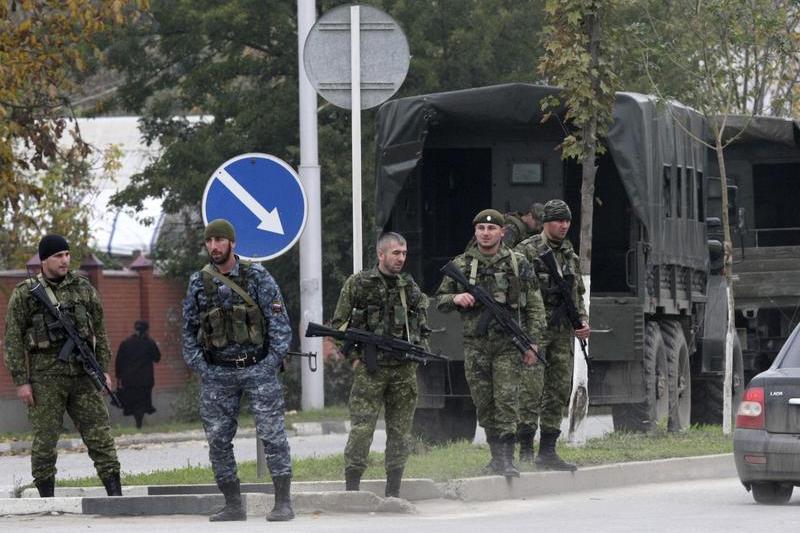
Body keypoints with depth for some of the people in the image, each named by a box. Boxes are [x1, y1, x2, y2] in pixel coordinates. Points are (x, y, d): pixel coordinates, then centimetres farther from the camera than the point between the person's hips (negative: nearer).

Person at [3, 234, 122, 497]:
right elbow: (12, 340, -1)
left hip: (82, 374, 3)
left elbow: (99, 331, 16)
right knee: (45, 438, 0)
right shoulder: (25, 294, 0)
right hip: (45, 375, -3)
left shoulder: (83, 288, 11)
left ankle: (115, 493, -1)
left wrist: (103, 369, 9)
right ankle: (47, 501, 6)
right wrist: (21, 381, -7)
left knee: (99, 432, -1)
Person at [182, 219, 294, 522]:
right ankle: (233, 505, 11)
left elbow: (279, 321, -2)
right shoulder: (198, 283, 7)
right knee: (218, 440, 3)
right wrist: (200, 367, 1)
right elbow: (189, 329, 12)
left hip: (257, 368, -3)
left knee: (272, 434, -7)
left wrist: (271, 362, -10)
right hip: (217, 373, 3)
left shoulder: (257, 277, -1)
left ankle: (283, 503, -5)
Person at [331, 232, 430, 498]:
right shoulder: (358, 283, 0)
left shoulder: (410, 287, 12)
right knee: (361, 429, -11)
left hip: (404, 368, 4)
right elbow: (338, 324, 3)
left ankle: (393, 492, 11)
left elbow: (422, 326, 23)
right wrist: (354, 355, -5)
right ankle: (351, 490, -8)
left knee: (400, 431, 5)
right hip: (370, 368, -4)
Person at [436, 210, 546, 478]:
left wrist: (532, 342, -3)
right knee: (484, 404, 5)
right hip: (475, 345, 2)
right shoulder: (461, 265, 7)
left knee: (506, 400, -11)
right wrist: (456, 299, -10)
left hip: (508, 344, -2)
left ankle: (507, 458, -12)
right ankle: (496, 456, 15)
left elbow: (534, 306, 5)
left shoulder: (518, 264, 3)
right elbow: (440, 300, 13)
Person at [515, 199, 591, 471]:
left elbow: (578, 294, 24)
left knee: (559, 391, 6)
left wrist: (583, 320, 7)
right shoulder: (526, 251, -5)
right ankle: (526, 450, -13)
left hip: (563, 333, 7)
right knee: (532, 389, -13)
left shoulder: (570, 255, 16)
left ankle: (548, 451, 11)